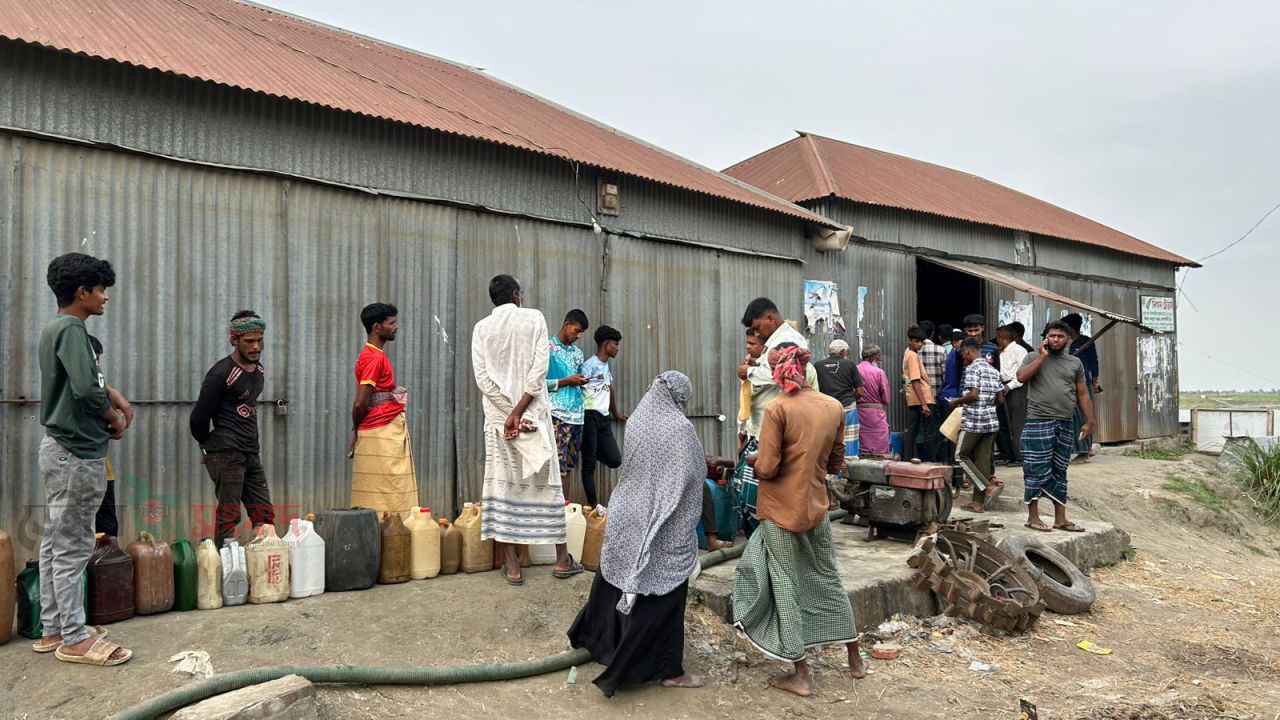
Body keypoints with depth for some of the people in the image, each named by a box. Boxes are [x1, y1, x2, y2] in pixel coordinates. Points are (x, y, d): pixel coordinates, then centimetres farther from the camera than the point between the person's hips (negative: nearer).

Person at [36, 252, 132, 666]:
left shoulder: (55, 328, 15)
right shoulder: (71, 329, -16)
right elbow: (86, 388, -27)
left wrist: (107, 414, 5)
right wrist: (114, 417, -10)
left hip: (59, 448, 10)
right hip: (76, 454, -10)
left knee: (55, 543, 15)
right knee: (72, 548, -3)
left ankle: (53, 629, 24)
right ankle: (75, 640, 5)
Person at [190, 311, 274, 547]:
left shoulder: (258, 370, 13)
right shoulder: (221, 374, -11)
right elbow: (199, 417, -8)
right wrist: (209, 445, 7)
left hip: (251, 454, 8)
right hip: (227, 455, -8)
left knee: (265, 515, 8)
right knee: (228, 516, -3)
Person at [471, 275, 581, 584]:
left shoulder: (482, 328, 5)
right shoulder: (534, 318, 1)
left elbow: (482, 376, -4)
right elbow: (540, 367, -9)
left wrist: (510, 412, -7)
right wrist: (519, 411, -10)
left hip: (498, 417, 1)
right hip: (534, 414, -1)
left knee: (502, 485, 4)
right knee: (546, 483, 7)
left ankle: (512, 565, 4)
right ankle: (562, 559, 14)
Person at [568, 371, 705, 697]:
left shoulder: (635, 421, 1)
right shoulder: (680, 428, -16)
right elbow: (694, 476, -12)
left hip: (627, 517, 6)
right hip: (664, 526, -6)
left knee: (618, 579, 21)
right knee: (662, 594, 3)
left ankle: (599, 637, 40)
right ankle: (669, 670, 14)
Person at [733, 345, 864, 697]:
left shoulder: (777, 409, -17)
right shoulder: (834, 407, 0)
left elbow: (766, 469, -19)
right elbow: (835, 463, 9)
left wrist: (754, 461, 2)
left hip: (782, 510, -5)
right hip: (817, 507, 5)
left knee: (787, 586, 6)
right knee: (827, 579, 20)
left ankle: (801, 675, 12)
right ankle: (855, 658, 31)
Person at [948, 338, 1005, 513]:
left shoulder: (972, 368, -10)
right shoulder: (994, 371, 14)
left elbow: (973, 394, -19)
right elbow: (998, 399, 16)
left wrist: (957, 402, -4)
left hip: (973, 421, -8)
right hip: (991, 421, 8)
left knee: (961, 455, 5)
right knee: (983, 458, 9)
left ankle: (988, 486, -7)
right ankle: (979, 502, 11)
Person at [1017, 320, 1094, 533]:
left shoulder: (1075, 362, 14)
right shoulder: (1034, 357, 3)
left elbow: (1082, 394, 14)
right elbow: (1021, 377, -16)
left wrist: (1089, 421, 8)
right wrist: (1042, 356, -12)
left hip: (1065, 425, 5)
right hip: (1039, 423, -4)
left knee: (1059, 473, 11)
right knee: (1037, 471, -4)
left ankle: (1060, 519, 16)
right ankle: (1033, 517, 4)